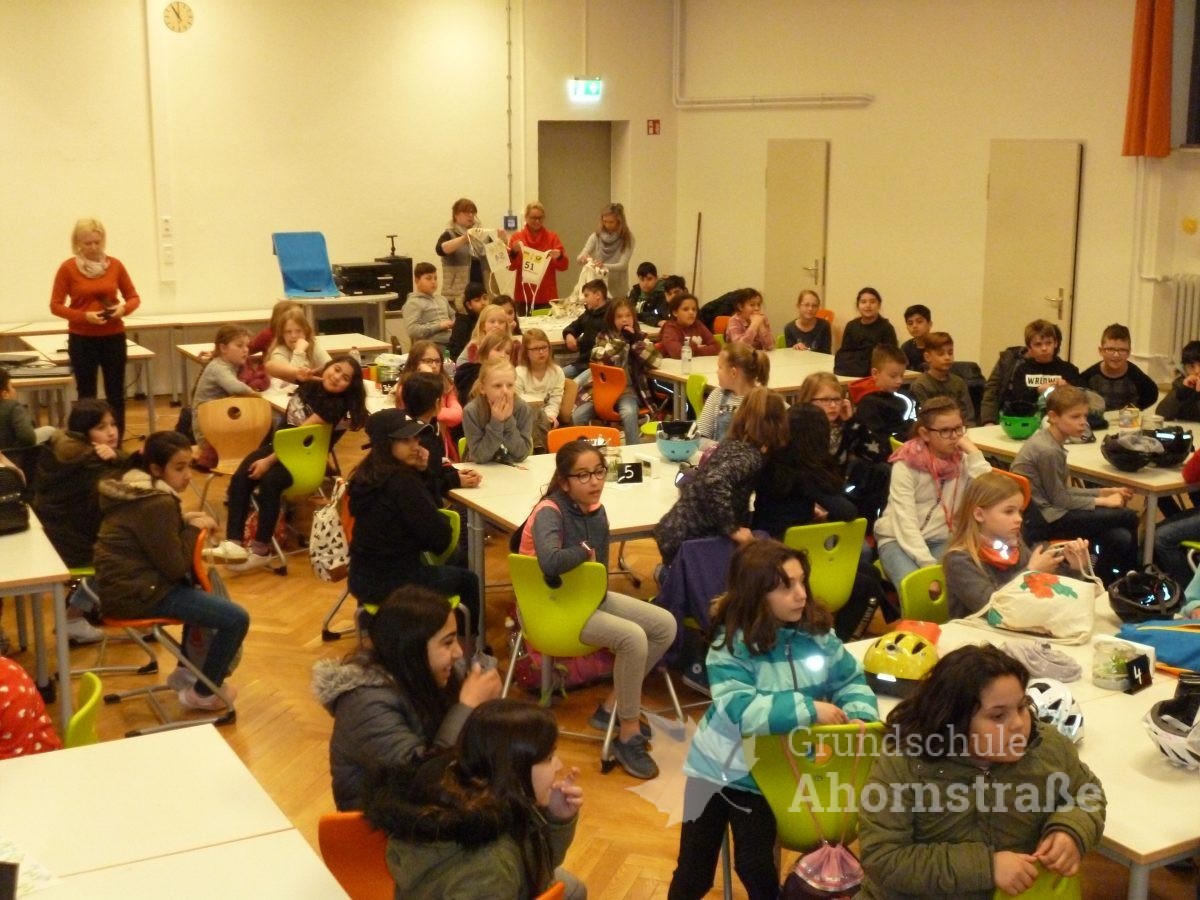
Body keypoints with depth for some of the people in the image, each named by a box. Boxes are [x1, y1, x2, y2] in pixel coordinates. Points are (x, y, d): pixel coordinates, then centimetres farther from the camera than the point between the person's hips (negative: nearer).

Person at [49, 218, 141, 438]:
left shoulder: (115, 265, 1)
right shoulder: (68, 268, -5)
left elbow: (134, 298, 9)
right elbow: (56, 305, -4)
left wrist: (124, 308, -13)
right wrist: (84, 316, -18)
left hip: (113, 337, 2)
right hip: (82, 339, -2)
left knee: (116, 394, 5)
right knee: (86, 395, 5)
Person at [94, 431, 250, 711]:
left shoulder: (133, 487, 9)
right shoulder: (158, 503, -21)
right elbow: (175, 567, -19)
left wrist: (184, 521, 5)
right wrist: (194, 528, -7)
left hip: (125, 581, 11)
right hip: (136, 593, -11)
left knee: (203, 585, 31)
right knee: (236, 619, -12)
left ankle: (186, 672, 35)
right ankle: (203, 694, 8)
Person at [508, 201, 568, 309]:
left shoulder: (552, 237, 6)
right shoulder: (517, 237, 4)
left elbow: (564, 266, 1)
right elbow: (511, 266, -3)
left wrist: (559, 257, -20)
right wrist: (514, 252, -21)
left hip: (547, 296, 0)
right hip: (524, 296, 0)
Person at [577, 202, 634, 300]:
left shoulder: (627, 238, -7)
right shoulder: (596, 236, 0)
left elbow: (623, 265, -15)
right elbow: (579, 258, -4)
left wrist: (604, 266, -33)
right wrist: (583, 258, -29)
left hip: (618, 292, -2)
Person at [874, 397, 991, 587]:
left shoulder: (964, 460, -1)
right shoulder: (907, 465, -13)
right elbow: (906, 523, -19)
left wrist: (974, 453, -17)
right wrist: (929, 565, -28)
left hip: (941, 540, 3)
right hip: (898, 539, -3)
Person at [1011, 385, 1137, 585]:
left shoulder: (1051, 442, 10)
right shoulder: (1047, 450, -19)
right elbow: (1059, 499, -13)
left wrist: (1105, 492, 10)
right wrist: (1102, 501, -3)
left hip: (1048, 512, 9)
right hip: (1044, 521, -9)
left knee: (1120, 538, -4)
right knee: (1127, 518, -8)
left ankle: (1102, 584, 15)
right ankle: (1131, 576, 13)